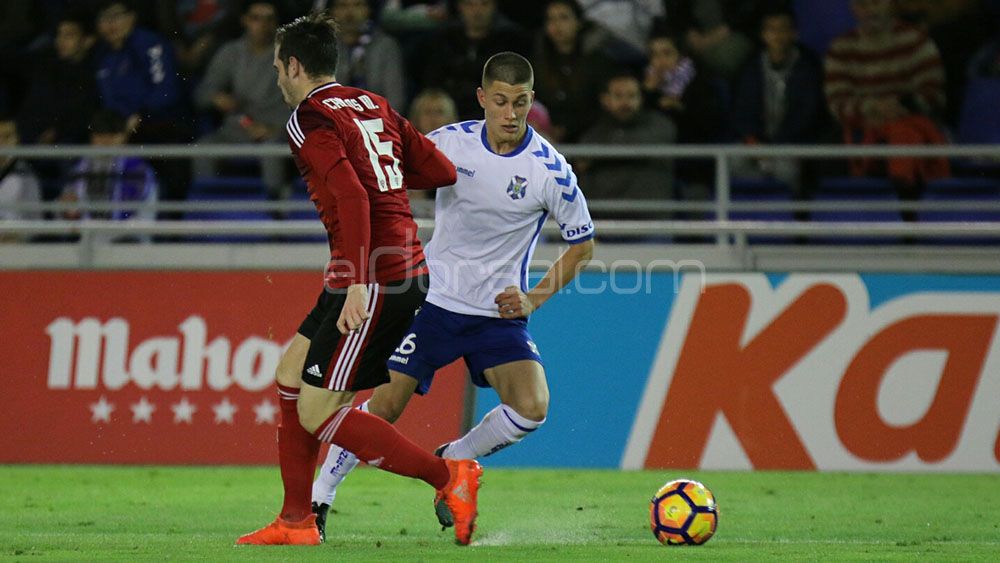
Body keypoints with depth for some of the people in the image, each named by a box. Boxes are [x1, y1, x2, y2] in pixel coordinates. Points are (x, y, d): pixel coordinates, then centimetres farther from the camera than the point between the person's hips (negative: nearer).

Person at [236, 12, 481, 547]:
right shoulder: (372, 105, 15)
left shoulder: (308, 118, -8)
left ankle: (449, 476, -7)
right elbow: (441, 171, 11)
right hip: (407, 264, 9)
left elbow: (352, 196, -21)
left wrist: (359, 284, -25)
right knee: (291, 370, 16)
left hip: (376, 279, -9)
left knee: (316, 413, -6)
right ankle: (296, 521, 16)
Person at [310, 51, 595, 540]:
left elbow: (582, 245, 0)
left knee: (531, 408, -20)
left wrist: (533, 298, -10)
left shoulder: (549, 169, -12)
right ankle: (319, 496, 14)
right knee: (385, 407, -6)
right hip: (435, 301, 0)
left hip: (500, 314, 0)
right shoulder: (450, 142, -8)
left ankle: (452, 463, 8)